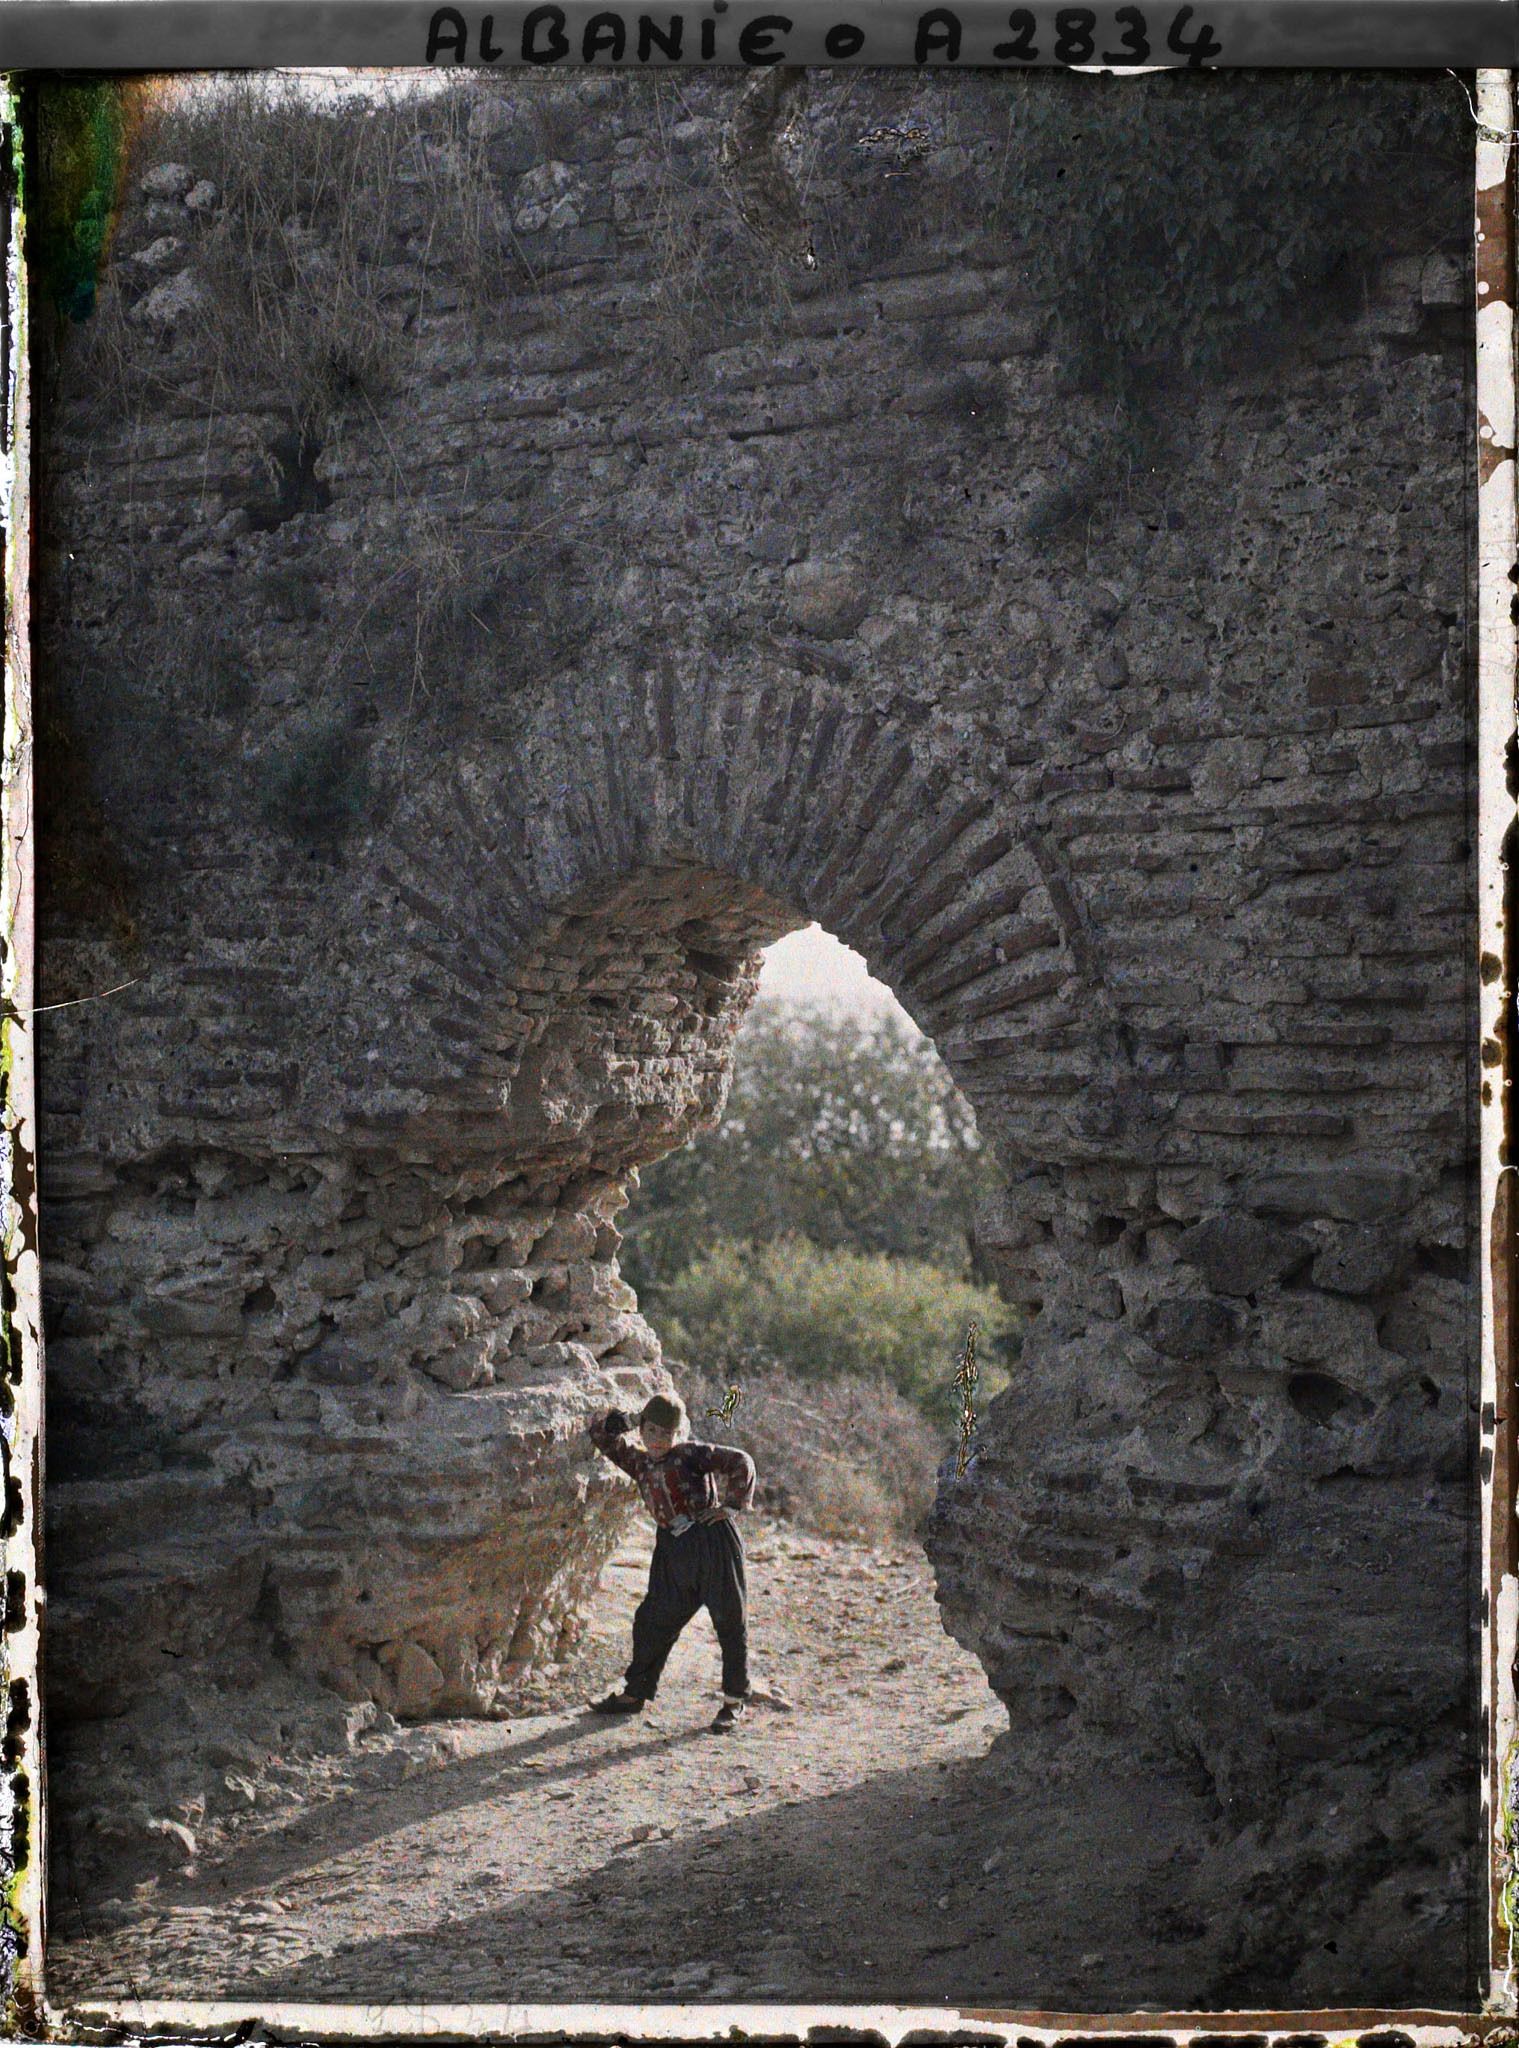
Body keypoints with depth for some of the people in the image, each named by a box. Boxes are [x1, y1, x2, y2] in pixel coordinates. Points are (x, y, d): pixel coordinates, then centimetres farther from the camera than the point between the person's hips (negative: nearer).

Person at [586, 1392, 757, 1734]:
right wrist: (613, 1422, 0)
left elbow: (741, 1462, -9)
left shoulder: (691, 1453, -6)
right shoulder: (639, 1462, 11)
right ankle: (635, 1694, 22)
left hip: (713, 1540, -6)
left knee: (729, 1621, 2)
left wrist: (731, 1505, -10)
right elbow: (604, 1440, 19)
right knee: (654, 1620, 10)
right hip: (673, 1548, 6)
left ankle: (735, 1702, 13)